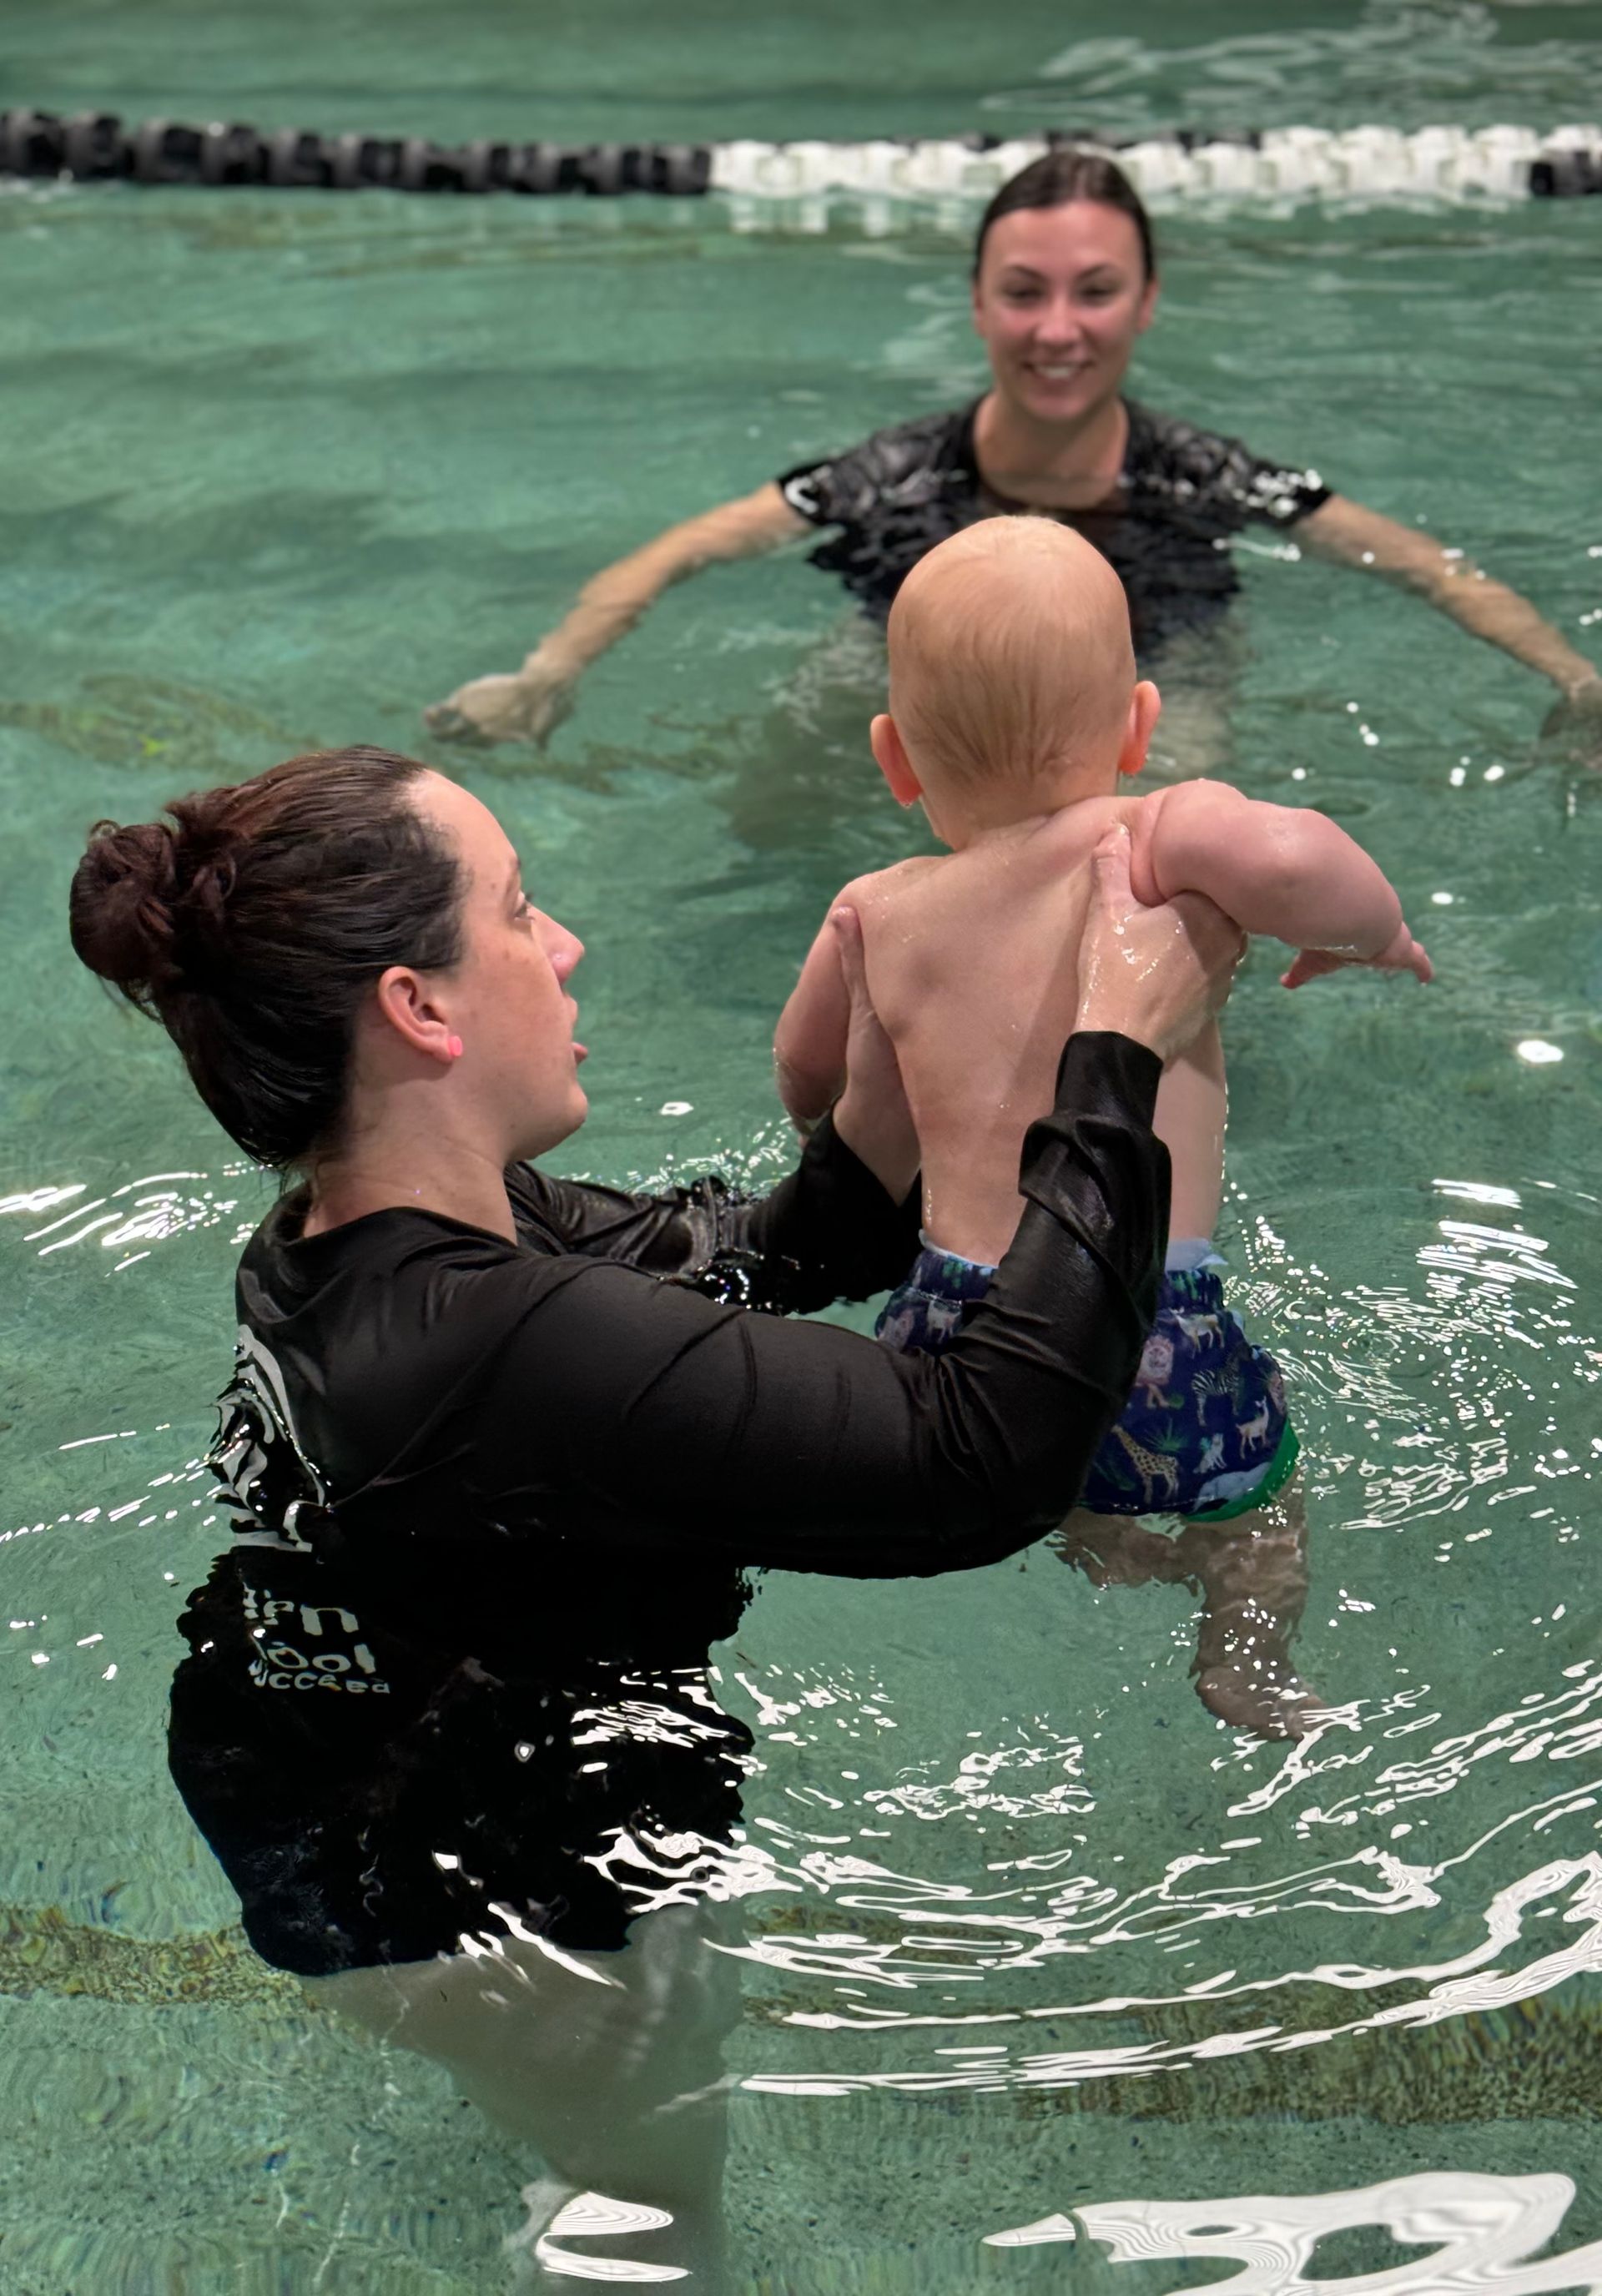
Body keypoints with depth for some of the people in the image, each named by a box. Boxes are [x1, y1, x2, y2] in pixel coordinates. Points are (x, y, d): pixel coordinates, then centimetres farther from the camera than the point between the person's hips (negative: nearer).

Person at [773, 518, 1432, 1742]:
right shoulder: (1157, 847, -9)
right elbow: (1279, 853, -32)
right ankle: (1247, 1671, 32)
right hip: (1151, 1331, -3)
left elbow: (806, 1074, 22)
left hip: (950, 1326, 3)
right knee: (1257, 1493, 27)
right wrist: (1375, 927, -11)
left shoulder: (878, 914, 5)